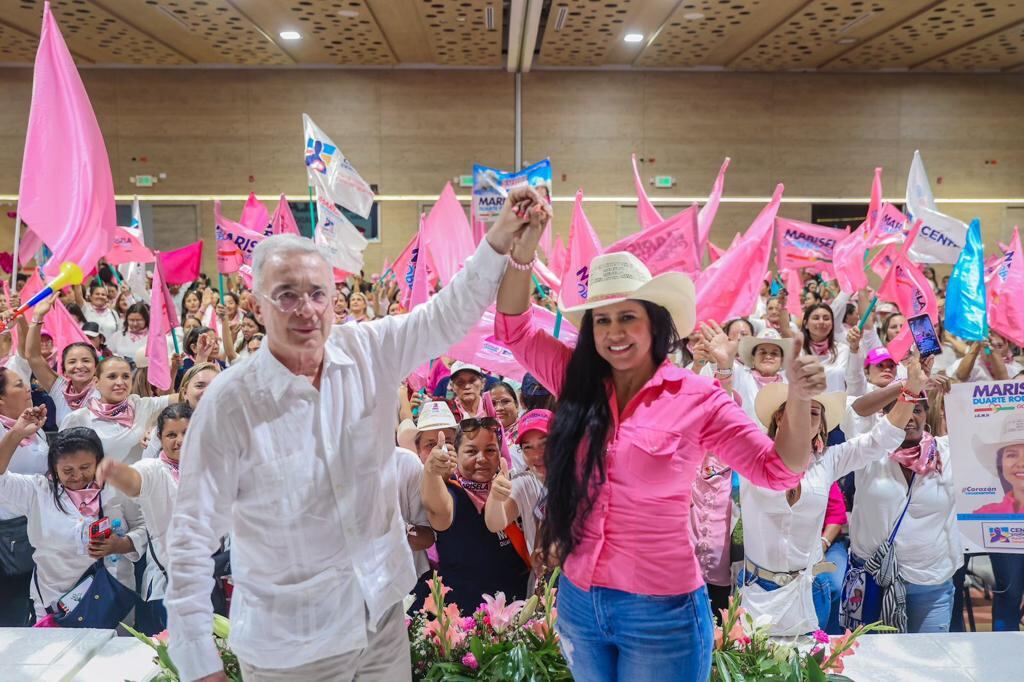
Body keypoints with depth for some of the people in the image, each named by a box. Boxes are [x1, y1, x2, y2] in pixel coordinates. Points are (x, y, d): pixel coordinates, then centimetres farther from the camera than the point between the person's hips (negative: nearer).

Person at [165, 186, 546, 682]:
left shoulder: (368, 353, -5)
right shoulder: (229, 401, -17)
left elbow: (448, 314, -10)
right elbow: (193, 537, -14)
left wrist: (499, 239, -26)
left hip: (383, 614, 4)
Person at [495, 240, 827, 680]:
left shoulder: (696, 397, -10)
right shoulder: (578, 382, 0)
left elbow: (777, 470, -8)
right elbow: (513, 328, 0)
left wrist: (798, 400, -25)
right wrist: (527, 243, -11)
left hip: (660, 610, -4)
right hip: (578, 600, 4)